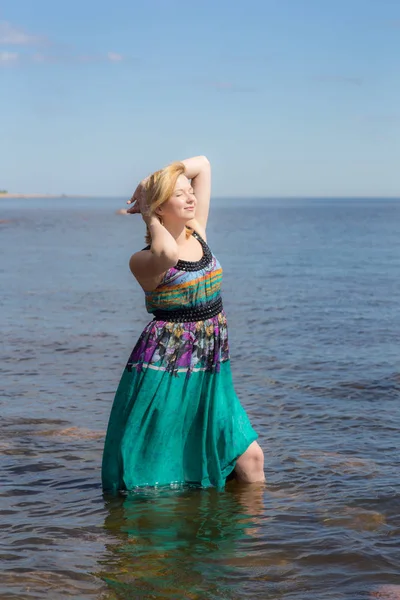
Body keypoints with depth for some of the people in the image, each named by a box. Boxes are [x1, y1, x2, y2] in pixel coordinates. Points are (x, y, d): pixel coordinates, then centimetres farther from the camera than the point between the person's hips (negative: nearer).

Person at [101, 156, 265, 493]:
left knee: (250, 458, 2)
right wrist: (149, 215, -17)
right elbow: (168, 253, -37)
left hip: (212, 373, 6)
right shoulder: (144, 260, -11)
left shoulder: (198, 233, 6)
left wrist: (150, 183, 5)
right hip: (166, 370, -6)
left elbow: (202, 164, 13)